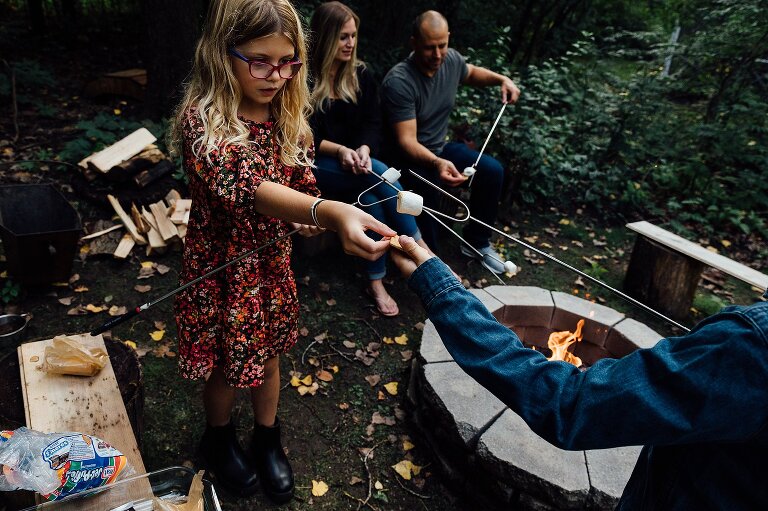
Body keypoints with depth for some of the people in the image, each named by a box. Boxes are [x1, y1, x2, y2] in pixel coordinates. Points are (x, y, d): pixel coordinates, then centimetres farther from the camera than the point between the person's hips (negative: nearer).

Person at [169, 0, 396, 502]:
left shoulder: (289, 117, -6)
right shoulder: (203, 119, -25)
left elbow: (302, 186, 6)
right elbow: (246, 187, -43)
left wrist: (307, 222, -15)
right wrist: (329, 212, -59)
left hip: (273, 261, 5)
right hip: (222, 268, -4)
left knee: (267, 356, 21)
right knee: (228, 366, 16)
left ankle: (267, 439, 46)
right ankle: (219, 438, 47)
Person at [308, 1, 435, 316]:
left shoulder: (361, 75, 8)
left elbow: (373, 122, 2)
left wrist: (364, 149, -20)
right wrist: (339, 151, -24)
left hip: (358, 162, 5)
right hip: (317, 166, -4)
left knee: (372, 200, -28)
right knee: (378, 174, -29)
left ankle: (376, 282, -21)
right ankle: (419, 248, -22)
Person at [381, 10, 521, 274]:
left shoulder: (452, 59, -6)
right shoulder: (398, 82, -27)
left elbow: (471, 73, 21)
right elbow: (406, 140, -31)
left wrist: (501, 79, 2)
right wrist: (436, 163, -50)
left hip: (441, 147, 7)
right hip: (410, 156, -7)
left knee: (492, 170, -10)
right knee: (425, 190, -37)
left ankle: (477, 241, 9)